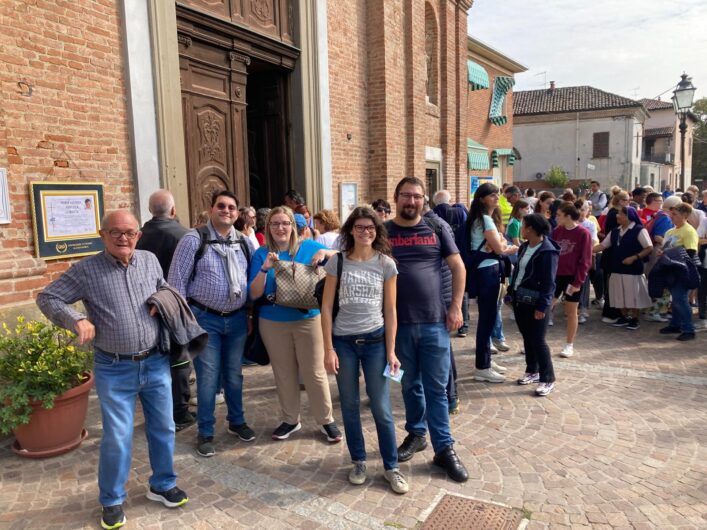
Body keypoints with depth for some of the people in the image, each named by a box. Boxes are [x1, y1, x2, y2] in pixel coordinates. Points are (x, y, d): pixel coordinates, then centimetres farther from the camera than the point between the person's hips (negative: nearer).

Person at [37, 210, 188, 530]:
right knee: (117, 438, 4)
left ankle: (162, 485, 36)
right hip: (114, 370, -3)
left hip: (156, 363, 4)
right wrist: (76, 320, -18)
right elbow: (47, 298, -2)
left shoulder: (150, 261, 3)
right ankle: (112, 500, 27)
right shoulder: (87, 270, -8)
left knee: (163, 428, 14)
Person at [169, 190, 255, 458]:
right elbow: (177, 281, -8)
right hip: (205, 319, -4)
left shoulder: (244, 242, 5)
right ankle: (205, 433, 22)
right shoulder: (194, 239, -9)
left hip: (237, 318, 4)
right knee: (208, 378, 4)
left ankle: (236, 421, 36)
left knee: (234, 374, 17)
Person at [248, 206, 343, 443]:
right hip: (273, 323, 2)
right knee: (283, 373, 14)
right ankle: (290, 420, 32)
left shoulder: (308, 246, -3)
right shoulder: (261, 254, -1)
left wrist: (325, 252, -17)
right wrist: (265, 268, -21)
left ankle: (326, 420, 22)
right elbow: (254, 294, -6)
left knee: (315, 372, 4)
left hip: (308, 320, -1)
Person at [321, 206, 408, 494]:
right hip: (343, 341, 1)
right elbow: (326, 307, -1)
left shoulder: (386, 264, -1)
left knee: (381, 408, 4)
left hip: (375, 341, 0)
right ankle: (358, 462, 29)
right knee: (350, 406, 11)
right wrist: (328, 349, -5)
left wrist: (391, 351, -3)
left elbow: (390, 311, 1)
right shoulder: (338, 262, -2)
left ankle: (391, 467, 20)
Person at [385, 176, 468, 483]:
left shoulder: (436, 230, 3)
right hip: (399, 324, 1)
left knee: (437, 387, 5)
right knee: (411, 385, 15)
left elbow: (458, 267, 6)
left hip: (434, 322, 0)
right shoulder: (383, 232, 2)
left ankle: (444, 449, 15)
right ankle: (416, 434, 33)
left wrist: (456, 307, -1)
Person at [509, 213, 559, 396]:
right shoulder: (525, 246, 9)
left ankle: (547, 379, 9)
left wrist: (542, 306, -21)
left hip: (536, 303, -8)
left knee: (538, 341, -3)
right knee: (527, 337, 16)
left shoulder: (548, 251, -17)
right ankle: (532, 371, 30)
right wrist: (513, 293, 13)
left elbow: (549, 283, -19)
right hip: (520, 299, 8)